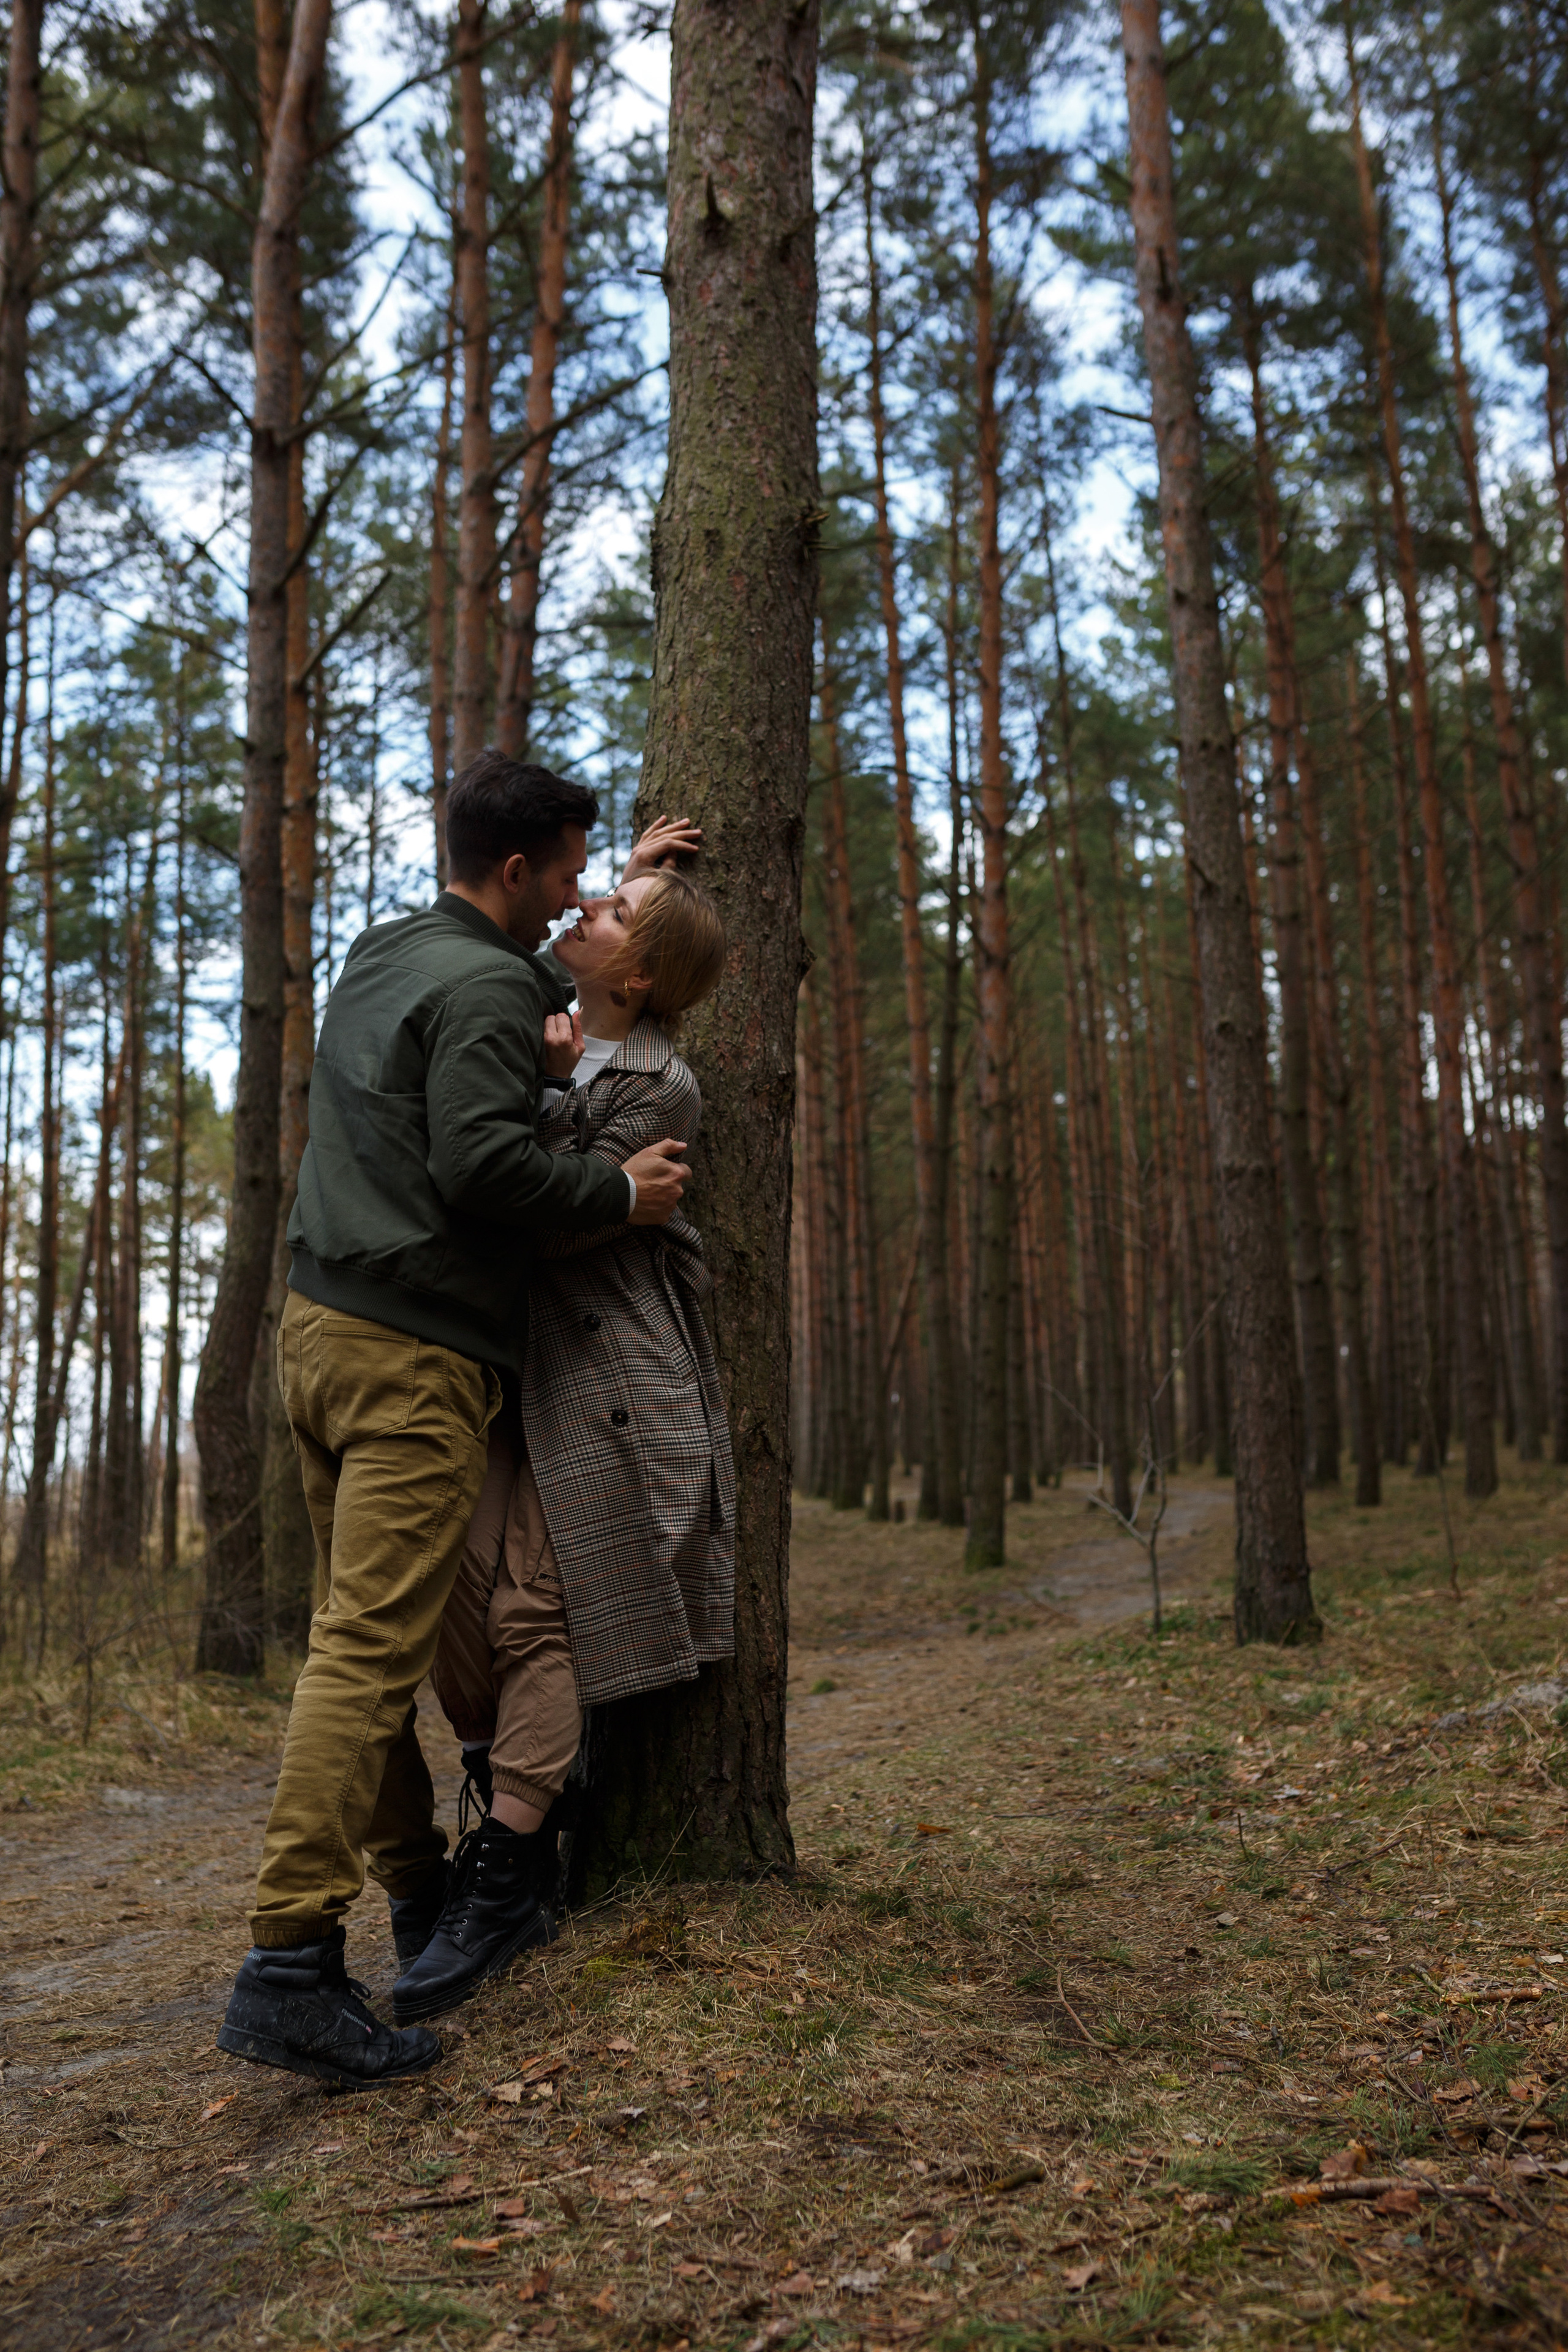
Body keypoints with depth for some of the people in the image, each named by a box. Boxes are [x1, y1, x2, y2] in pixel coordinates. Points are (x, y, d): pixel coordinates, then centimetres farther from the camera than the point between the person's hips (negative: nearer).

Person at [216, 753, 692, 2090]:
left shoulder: (378, 962, 18)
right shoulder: (485, 986, -10)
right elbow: (483, 1164, -22)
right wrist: (621, 1192, -9)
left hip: (321, 1326, 10)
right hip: (414, 1352, -10)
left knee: (363, 1635, 13)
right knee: (371, 1651, -11)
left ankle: (423, 1889, 26)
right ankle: (289, 1967, -12)